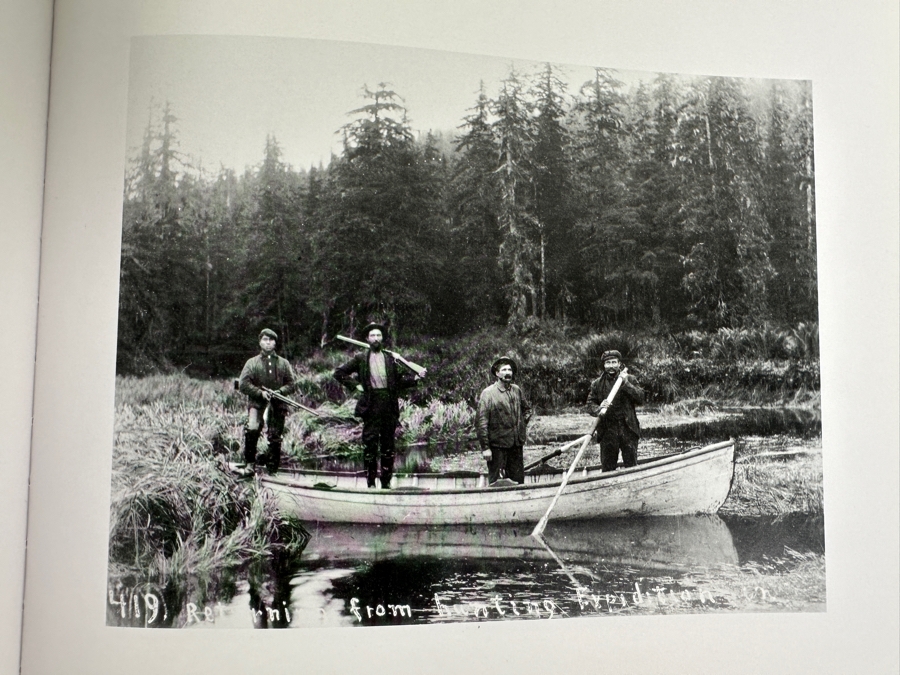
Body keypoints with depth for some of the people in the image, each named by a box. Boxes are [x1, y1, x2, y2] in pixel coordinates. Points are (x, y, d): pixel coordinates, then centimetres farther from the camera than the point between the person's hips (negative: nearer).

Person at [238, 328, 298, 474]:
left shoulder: (283, 363, 13)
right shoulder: (252, 362, 8)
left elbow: (292, 384, 10)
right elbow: (243, 384, 0)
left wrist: (280, 391, -10)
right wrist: (260, 392, -13)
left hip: (277, 405, 2)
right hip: (257, 403, -2)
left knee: (275, 437, 1)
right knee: (252, 429, -24)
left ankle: (272, 467, 15)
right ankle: (249, 463, -9)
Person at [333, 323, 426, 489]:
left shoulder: (390, 359, 11)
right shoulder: (361, 359, 6)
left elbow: (400, 380, 11)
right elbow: (339, 373, 10)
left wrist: (416, 377, -3)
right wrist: (355, 385, 1)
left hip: (389, 405, 2)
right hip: (371, 405, -2)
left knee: (388, 444, 5)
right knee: (370, 443, -2)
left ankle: (386, 481, 14)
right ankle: (371, 482, 6)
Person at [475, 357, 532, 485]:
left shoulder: (516, 390, 10)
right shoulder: (488, 393, -7)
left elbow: (527, 409, 29)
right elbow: (481, 422, -10)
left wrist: (523, 421, 11)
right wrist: (485, 448, -13)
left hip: (516, 445, 5)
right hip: (497, 446, -5)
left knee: (518, 481, 8)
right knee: (497, 483, -3)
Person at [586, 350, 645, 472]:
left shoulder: (630, 379, 7)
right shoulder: (597, 384, 7)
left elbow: (640, 399, -2)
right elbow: (590, 403, 5)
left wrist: (626, 384, -12)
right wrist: (598, 409, -17)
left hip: (628, 429, 0)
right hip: (607, 430, 0)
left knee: (631, 465, 5)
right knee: (607, 467, 4)